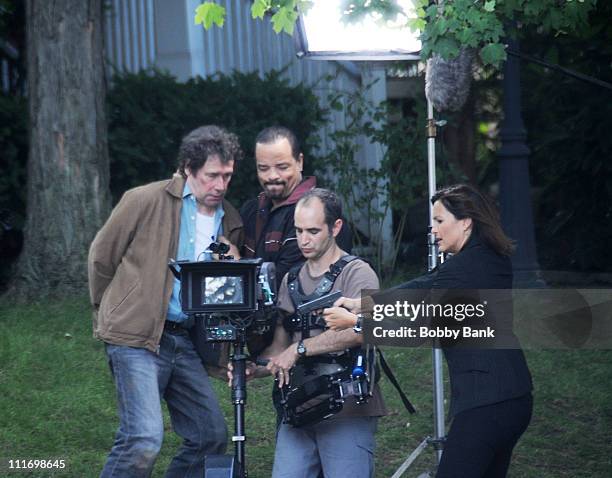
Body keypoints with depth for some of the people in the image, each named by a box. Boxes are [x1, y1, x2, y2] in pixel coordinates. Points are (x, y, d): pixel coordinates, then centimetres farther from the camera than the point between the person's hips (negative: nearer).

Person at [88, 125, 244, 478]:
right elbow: (102, 257, 4)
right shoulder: (145, 202, -7)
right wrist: (110, 314, 11)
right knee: (144, 441, -19)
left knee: (212, 438, 5)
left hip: (187, 341, 7)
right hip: (137, 339, -6)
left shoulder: (231, 222, 10)